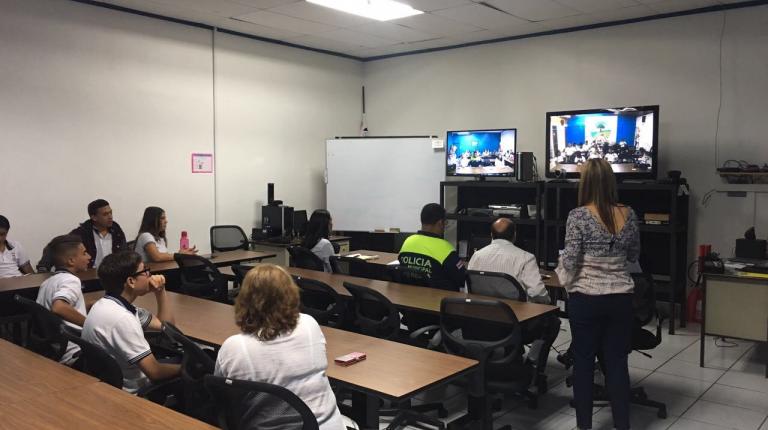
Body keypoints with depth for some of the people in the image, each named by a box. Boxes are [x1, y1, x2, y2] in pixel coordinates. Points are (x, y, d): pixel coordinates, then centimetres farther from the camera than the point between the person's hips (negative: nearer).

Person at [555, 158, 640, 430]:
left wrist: (567, 283, 7)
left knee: (583, 362, 9)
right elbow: (634, 257, 13)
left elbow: (570, 262, -13)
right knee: (617, 362, 10)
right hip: (620, 298, 4)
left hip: (586, 299, -3)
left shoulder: (578, 216, -13)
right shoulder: (628, 214, 1)